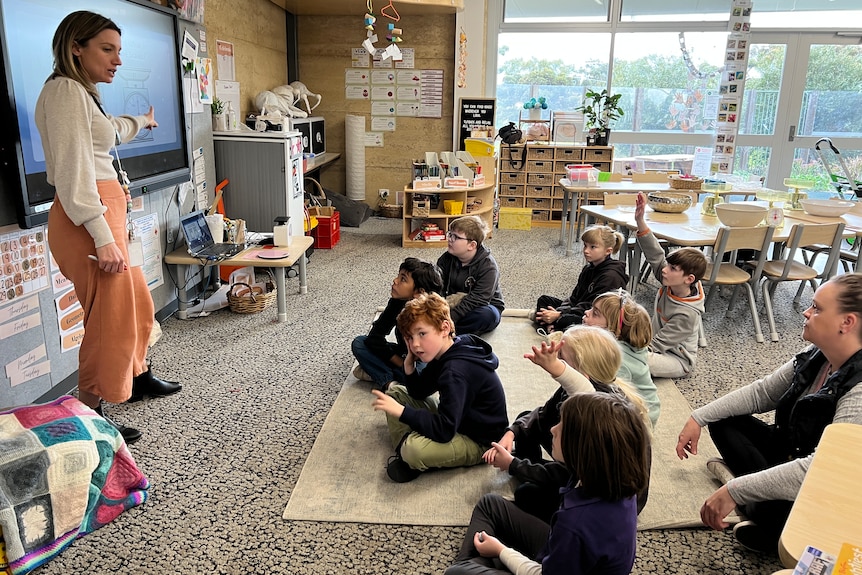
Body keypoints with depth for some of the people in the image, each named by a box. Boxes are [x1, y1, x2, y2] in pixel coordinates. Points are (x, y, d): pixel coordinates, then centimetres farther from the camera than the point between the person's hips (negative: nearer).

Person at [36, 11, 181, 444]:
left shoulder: (82, 94, 20)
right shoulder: (65, 90, -10)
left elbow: (107, 130, 44)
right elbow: (73, 170, -19)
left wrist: (140, 122, 65)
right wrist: (103, 237, -24)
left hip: (106, 215, 10)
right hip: (88, 222, -10)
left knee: (137, 302, 20)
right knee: (109, 319, -5)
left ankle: (138, 376, 39)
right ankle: (90, 417, 8)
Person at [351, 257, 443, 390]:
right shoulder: (397, 302, -10)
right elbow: (374, 336, -9)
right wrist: (400, 362, -15)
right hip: (403, 356, 6)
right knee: (359, 343, -7)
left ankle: (376, 372, -18)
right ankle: (388, 382, -21)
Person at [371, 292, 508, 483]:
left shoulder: (456, 372, -32)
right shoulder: (444, 353, -3)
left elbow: (444, 431, -35)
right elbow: (419, 392, 6)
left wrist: (401, 411, -33)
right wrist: (409, 363, -12)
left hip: (478, 441, -10)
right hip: (454, 418, 10)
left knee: (414, 449, -36)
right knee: (395, 392, 9)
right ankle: (404, 449, -4)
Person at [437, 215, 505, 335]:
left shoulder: (488, 266, -20)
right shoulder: (446, 259, -2)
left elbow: (477, 299, -27)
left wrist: (450, 318, -36)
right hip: (452, 304, 4)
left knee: (488, 315, -38)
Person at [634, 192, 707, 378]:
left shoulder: (687, 314, -30)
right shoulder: (671, 282, -12)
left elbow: (656, 345, -26)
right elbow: (654, 253, -16)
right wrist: (640, 221, -26)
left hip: (678, 360, -7)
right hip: (660, 345, 8)